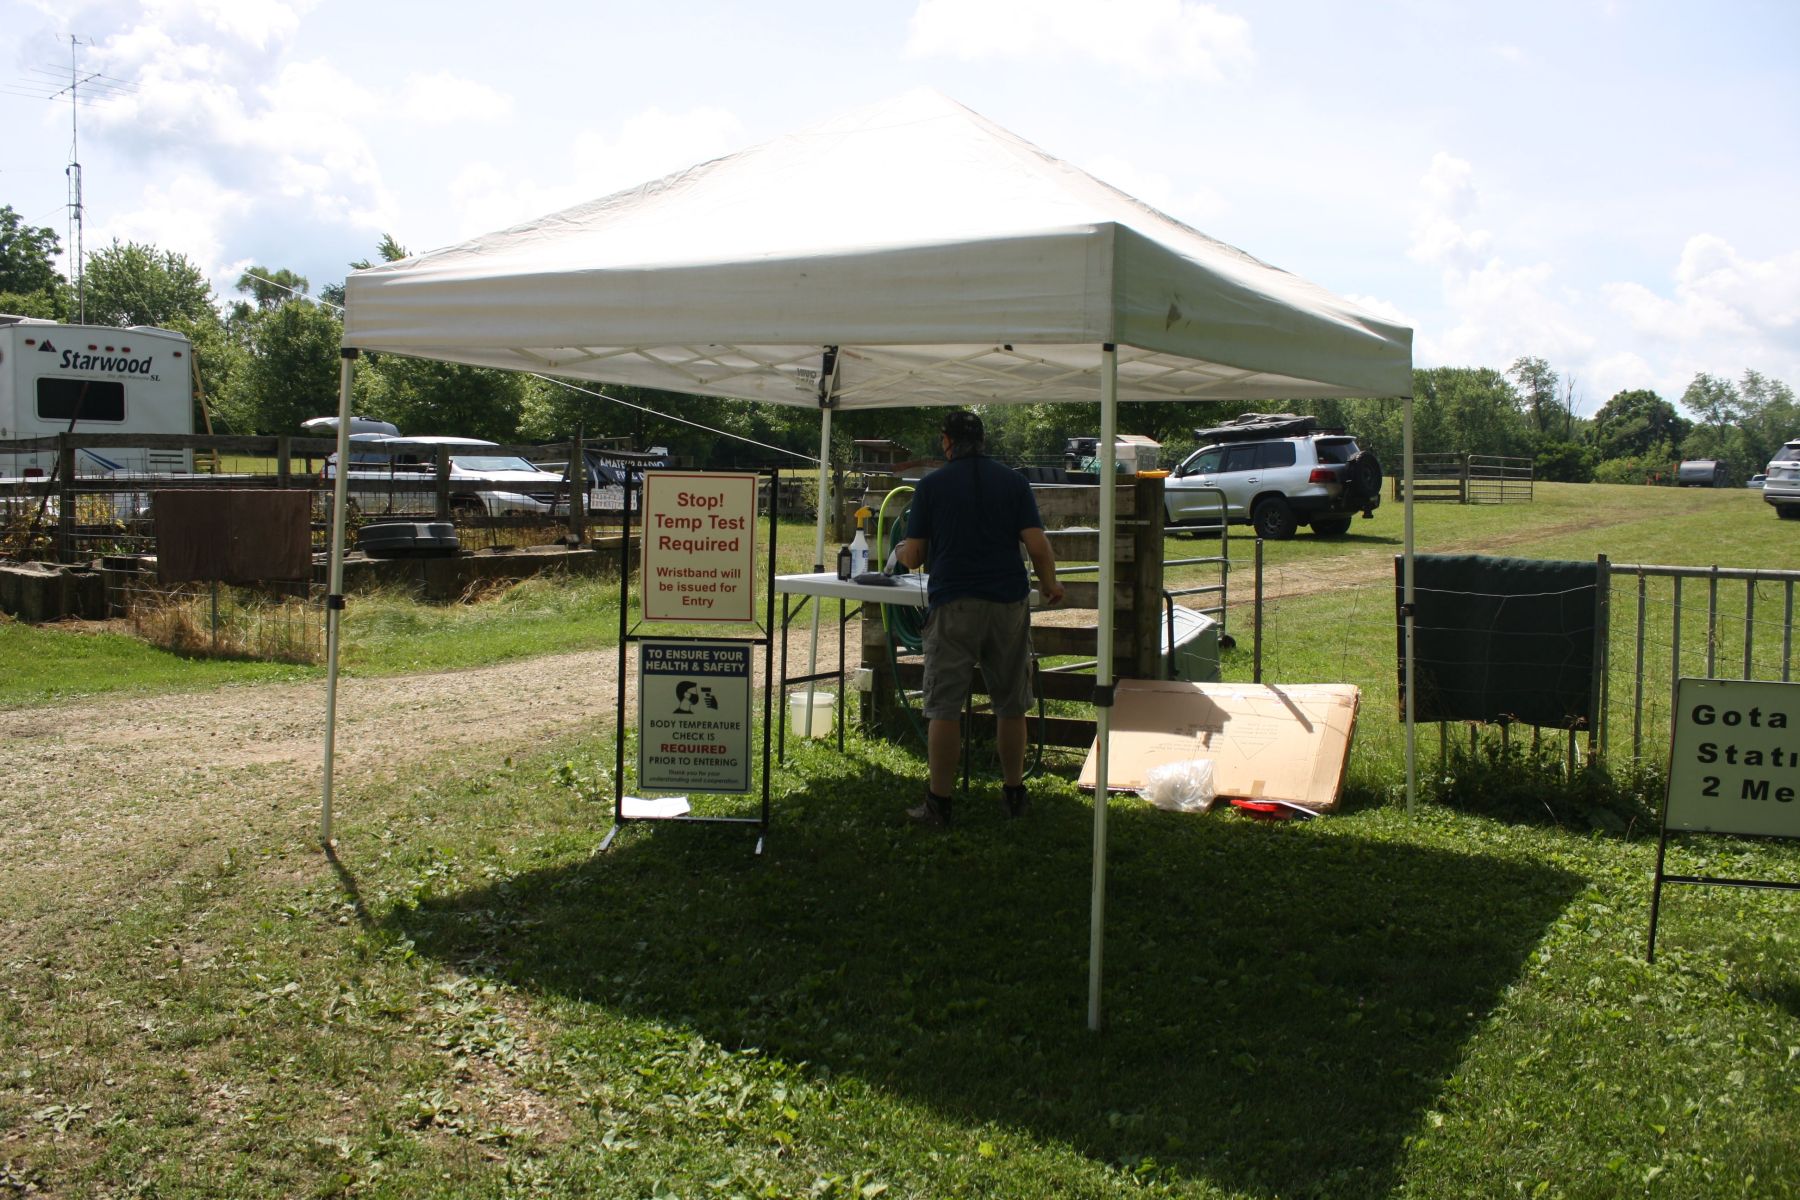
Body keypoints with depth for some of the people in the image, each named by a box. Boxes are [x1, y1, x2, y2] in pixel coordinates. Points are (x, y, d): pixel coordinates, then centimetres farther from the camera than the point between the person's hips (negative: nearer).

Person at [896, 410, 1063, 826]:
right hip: (1008, 603, 2)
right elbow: (1037, 545, -4)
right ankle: (1015, 794, 20)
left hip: (952, 604, -2)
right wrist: (1050, 585, 14)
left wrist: (905, 555, 24)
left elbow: (912, 556, 0)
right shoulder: (1013, 482, 4)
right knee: (1011, 704, 13)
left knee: (944, 706, 1)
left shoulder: (931, 485, 1)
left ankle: (939, 803, 3)